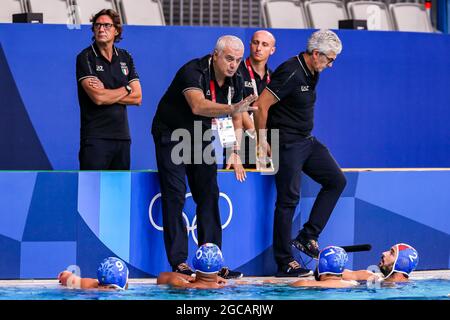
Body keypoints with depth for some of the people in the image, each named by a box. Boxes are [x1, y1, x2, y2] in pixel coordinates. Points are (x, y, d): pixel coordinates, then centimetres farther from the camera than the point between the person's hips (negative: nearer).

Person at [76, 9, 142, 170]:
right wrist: (125, 90, -2)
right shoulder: (85, 58, -4)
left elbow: (137, 97, 3)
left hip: (122, 136, 5)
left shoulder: (125, 57, 12)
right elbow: (97, 97, -16)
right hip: (95, 137, -5)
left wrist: (107, 93, -9)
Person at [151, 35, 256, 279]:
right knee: (174, 195, -12)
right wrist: (231, 109, -61)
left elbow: (236, 115, 8)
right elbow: (198, 106, -47)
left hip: (201, 137, 7)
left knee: (208, 195, 1)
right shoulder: (194, 72, -28)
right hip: (172, 135, -7)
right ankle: (178, 262, -13)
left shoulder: (235, 81, -4)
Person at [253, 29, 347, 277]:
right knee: (289, 199, -7)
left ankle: (307, 237, 7)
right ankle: (284, 263, -3)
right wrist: (262, 142, -15)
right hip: (287, 145, -9)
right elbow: (261, 106, -23)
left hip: (306, 141, 9)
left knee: (336, 180, 5)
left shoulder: (312, 73, 8)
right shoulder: (290, 73, -21)